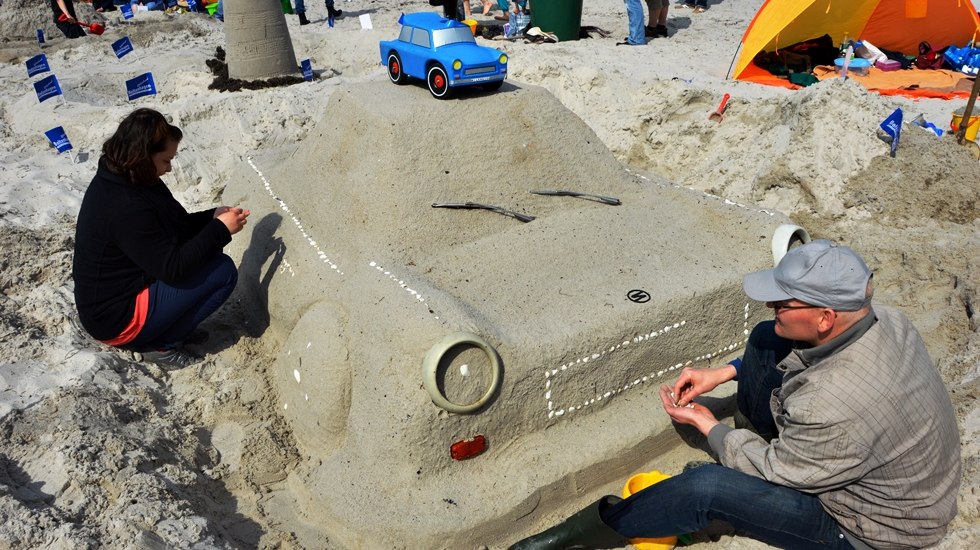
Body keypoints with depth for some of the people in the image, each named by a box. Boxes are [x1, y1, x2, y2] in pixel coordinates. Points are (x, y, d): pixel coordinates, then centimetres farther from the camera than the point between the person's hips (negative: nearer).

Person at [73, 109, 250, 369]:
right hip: (116, 321, -10)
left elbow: (177, 224, 9)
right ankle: (159, 345, -3)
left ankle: (169, 327, 11)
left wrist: (213, 216, -7)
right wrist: (220, 229, -21)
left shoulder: (118, 179, 1)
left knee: (205, 256, 13)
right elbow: (173, 268, -26)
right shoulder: (126, 208, -29)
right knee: (223, 272, -15)